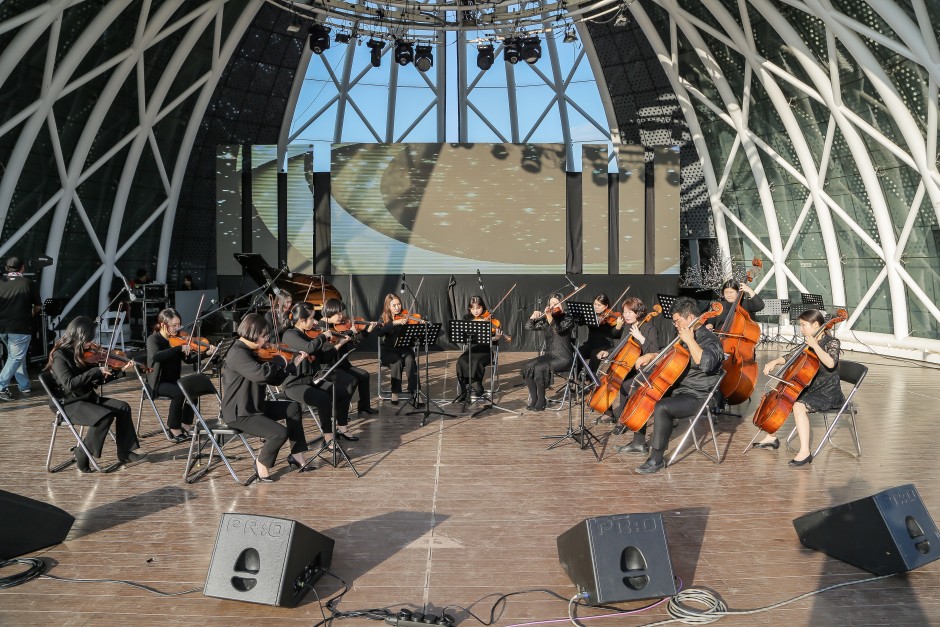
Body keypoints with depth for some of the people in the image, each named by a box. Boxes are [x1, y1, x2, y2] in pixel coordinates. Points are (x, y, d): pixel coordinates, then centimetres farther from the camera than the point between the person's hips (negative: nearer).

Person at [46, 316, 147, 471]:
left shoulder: (84, 353, 6)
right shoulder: (60, 355, -16)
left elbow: (98, 380, 11)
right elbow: (69, 384, -29)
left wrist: (121, 370, 2)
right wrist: (96, 370, -27)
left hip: (88, 398, 7)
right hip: (69, 403, -7)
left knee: (123, 407, -10)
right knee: (105, 416, -29)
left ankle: (124, 452, -3)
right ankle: (82, 454, -8)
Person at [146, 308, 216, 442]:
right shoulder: (153, 339, -11)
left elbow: (189, 359, -1)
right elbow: (155, 356, -33)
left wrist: (206, 353, -19)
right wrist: (180, 348, -37)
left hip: (174, 380, 5)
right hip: (158, 382, -5)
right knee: (179, 392, -31)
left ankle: (186, 426, -8)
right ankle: (174, 429, -16)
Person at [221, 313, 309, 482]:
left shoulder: (251, 352, 10)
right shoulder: (237, 353, -21)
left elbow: (274, 379, 13)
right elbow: (262, 373, -38)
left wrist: (294, 363, 5)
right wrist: (279, 361, -19)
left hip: (254, 406, 11)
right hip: (239, 414, -11)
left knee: (293, 407, 15)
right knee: (280, 432, -24)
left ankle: (296, 455, 19)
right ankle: (262, 464, 2)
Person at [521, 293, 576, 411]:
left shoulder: (568, 319, -6)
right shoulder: (545, 320, 10)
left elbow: (558, 329, -26)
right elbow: (528, 326, 7)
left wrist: (549, 316, -41)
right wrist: (534, 316, -11)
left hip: (563, 357, -6)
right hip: (548, 355, 6)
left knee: (539, 369, -28)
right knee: (527, 367, -18)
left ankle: (541, 402, -15)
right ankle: (533, 399, -8)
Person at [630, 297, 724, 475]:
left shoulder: (710, 340, -14)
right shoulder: (684, 337, 11)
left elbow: (705, 363, -37)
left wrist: (690, 340, -29)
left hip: (697, 397, -10)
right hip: (676, 389, 10)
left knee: (662, 407, -34)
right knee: (641, 393, 11)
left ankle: (656, 460, -24)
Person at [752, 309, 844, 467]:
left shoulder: (832, 343, -14)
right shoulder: (808, 343, 7)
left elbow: (830, 363, -35)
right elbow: (792, 357, 16)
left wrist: (815, 346, -30)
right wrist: (775, 362, 0)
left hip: (829, 393, -9)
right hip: (811, 388, 9)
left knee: (798, 406, -34)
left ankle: (805, 452, -34)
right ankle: (771, 438, 18)